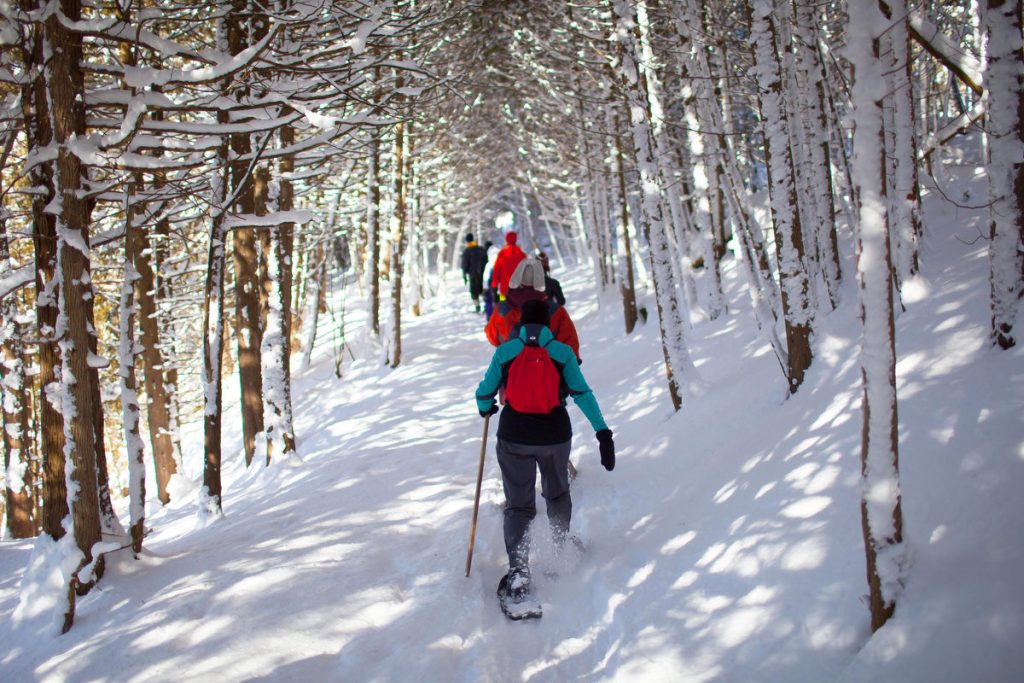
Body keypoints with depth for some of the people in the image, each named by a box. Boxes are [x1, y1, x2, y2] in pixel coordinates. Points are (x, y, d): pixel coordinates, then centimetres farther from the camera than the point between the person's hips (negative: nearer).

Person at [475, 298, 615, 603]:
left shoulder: (505, 351, -1)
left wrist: (485, 408, 28)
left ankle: (518, 570, -12)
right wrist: (603, 432, -9)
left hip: (514, 437, 0)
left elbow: (484, 392, 5)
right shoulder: (562, 351, -3)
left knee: (519, 503, 6)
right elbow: (582, 393, -9)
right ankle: (562, 550, 41)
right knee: (557, 492, 26)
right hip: (555, 435, 1)